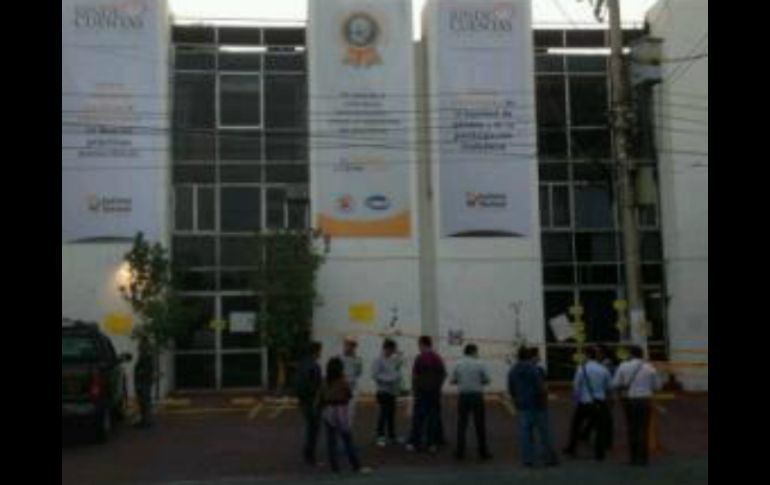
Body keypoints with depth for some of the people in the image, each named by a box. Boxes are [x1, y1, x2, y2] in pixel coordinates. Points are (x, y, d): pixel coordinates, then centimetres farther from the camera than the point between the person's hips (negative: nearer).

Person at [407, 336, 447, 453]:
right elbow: (444, 375, 10)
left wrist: (415, 388, 2)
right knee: (434, 417, 8)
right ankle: (432, 443, 8)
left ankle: (414, 443, 0)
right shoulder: (438, 358, 6)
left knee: (418, 417, 0)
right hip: (435, 392, 4)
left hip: (422, 391, -4)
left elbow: (415, 375, -11)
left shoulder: (420, 358, -10)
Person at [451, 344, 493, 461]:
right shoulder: (479, 365, -6)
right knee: (480, 425, 7)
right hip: (477, 395, -2)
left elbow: (453, 380, 4)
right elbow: (487, 380, -2)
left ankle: (460, 452, 6)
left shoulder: (458, 365, 0)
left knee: (462, 425, 7)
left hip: (463, 396, 2)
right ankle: (483, 452, 12)